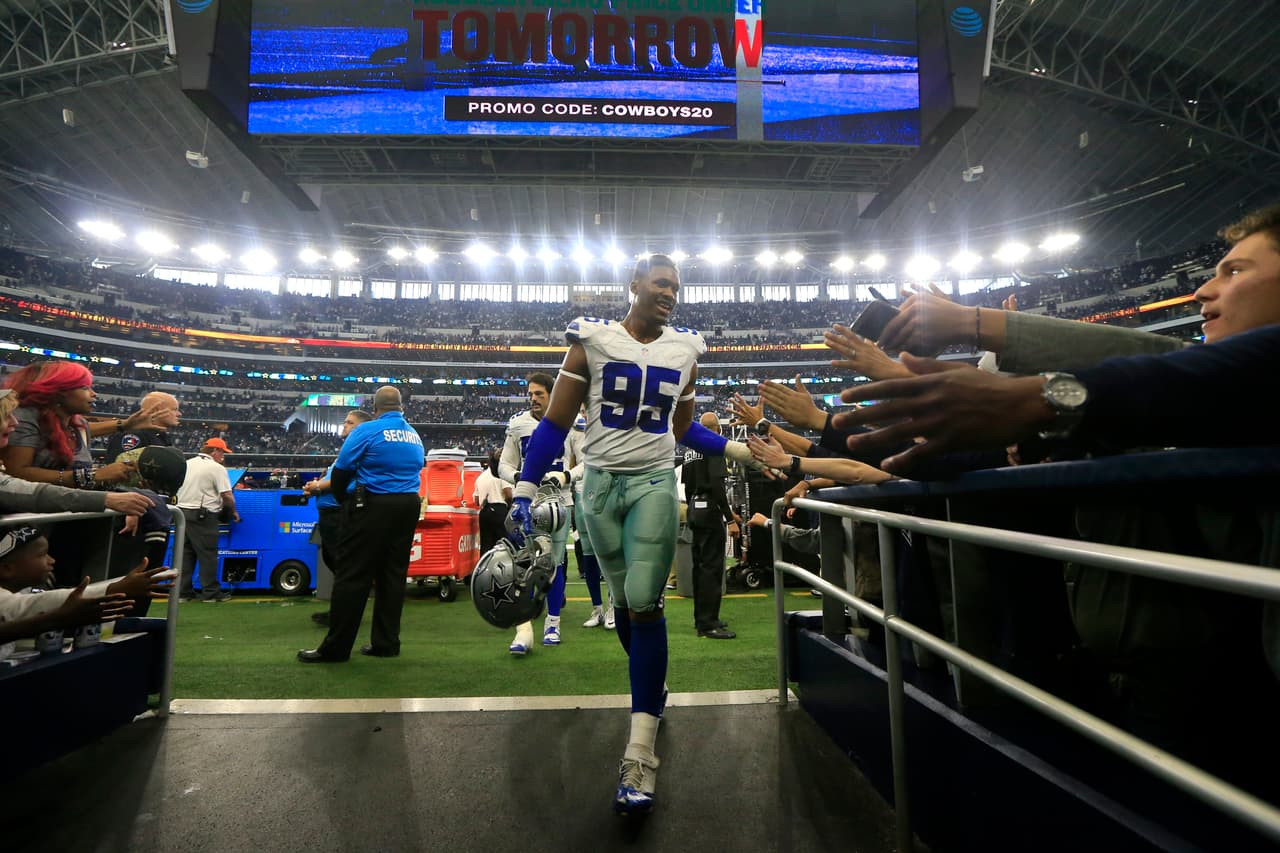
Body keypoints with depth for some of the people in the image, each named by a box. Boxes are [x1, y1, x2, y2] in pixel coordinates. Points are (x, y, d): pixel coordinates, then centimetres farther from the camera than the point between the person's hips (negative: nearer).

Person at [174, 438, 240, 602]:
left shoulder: (187, 463, 12)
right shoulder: (217, 468, -9)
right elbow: (227, 495, -14)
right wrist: (233, 512, 2)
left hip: (182, 510, 7)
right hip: (202, 515, -7)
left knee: (185, 553, 13)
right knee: (207, 555, 0)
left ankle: (183, 591, 18)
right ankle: (210, 592, 4)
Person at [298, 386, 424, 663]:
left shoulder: (367, 430, -7)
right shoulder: (414, 436, 12)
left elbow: (340, 471, -6)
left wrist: (343, 500, 13)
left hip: (373, 507, -6)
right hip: (408, 508, 6)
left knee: (353, 576, -1)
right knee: (393, 575, 11)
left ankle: (335, 648, 4)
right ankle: (387, 643, 16)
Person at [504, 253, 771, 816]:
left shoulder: (684, 351, 6)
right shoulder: (592, 340, -2)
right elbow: (555, 423, -2)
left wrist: (739, 449, 6)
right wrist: (524, 494, -8)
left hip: (654, 484, 0)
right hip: (600, 484, 0)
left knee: (644, 603, -11)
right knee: (623, 599, 11)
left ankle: (640, 754, -7)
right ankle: (653, 687, 38)